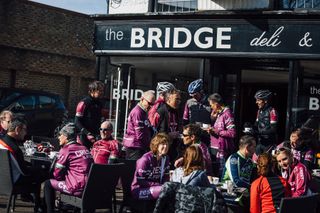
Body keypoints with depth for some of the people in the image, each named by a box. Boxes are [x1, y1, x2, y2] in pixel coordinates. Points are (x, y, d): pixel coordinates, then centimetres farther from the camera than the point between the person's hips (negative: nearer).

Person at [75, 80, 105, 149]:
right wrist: (87, 134, -19)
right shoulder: (84, 103, -8)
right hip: (84, 136, -6)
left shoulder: (99, 104, 14)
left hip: (94, 137, 6)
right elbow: (77, 122, -12)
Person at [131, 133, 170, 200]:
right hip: (139, 190, -7)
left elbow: (166, 179, 13)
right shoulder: (145, 159, -15)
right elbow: (140, 182, -15)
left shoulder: (165, 158, 7)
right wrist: (158, 185, -18)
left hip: (156, 187, 7)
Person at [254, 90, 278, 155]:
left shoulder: (272, 111, -14)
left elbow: (273, 129, -19)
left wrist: (259, 132, -26)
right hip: (260, 142, 7)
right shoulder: (259, 111, 10)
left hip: (269, 143, -7)